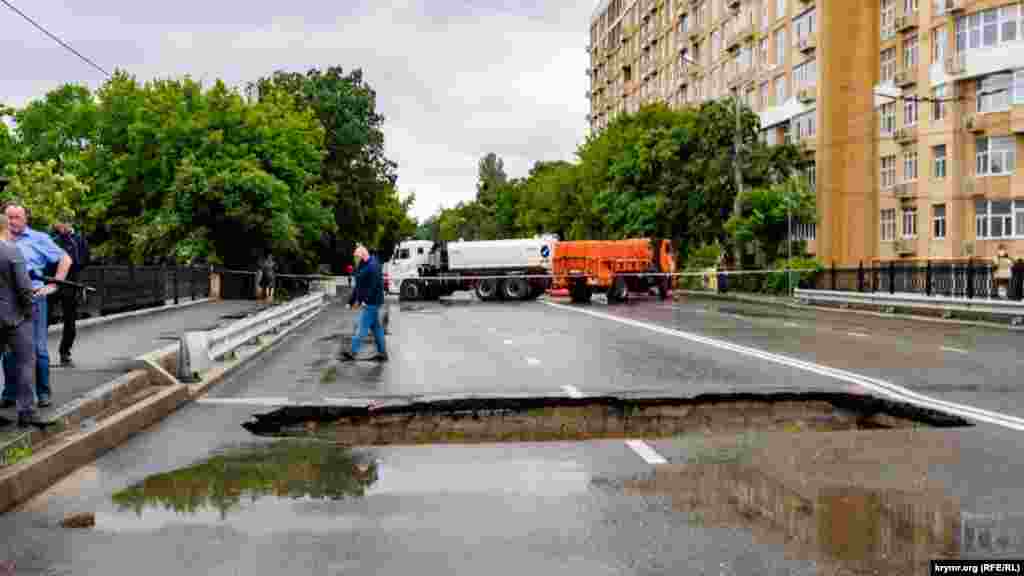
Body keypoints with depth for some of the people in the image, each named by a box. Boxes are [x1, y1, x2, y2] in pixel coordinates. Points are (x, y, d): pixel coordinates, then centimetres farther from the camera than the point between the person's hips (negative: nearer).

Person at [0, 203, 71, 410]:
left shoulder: (39, 239, 3)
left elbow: (65, 259, 3)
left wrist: (53, 286, -2)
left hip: (33, 299, -3)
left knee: (38, 348, 2)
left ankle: (43, 393, 10)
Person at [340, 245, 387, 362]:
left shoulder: (373, 266, -17)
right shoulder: (362, 266, 15)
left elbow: (374, 286, -24)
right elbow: (358, 286, 20)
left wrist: (365, 300, -26)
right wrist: (353, 300, 18)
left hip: (371, 303, -10)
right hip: (370, 303, 10)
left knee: (362, 327, -7)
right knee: (376, 327, 12)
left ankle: (353, 352, -4)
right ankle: (383, 353, 16)